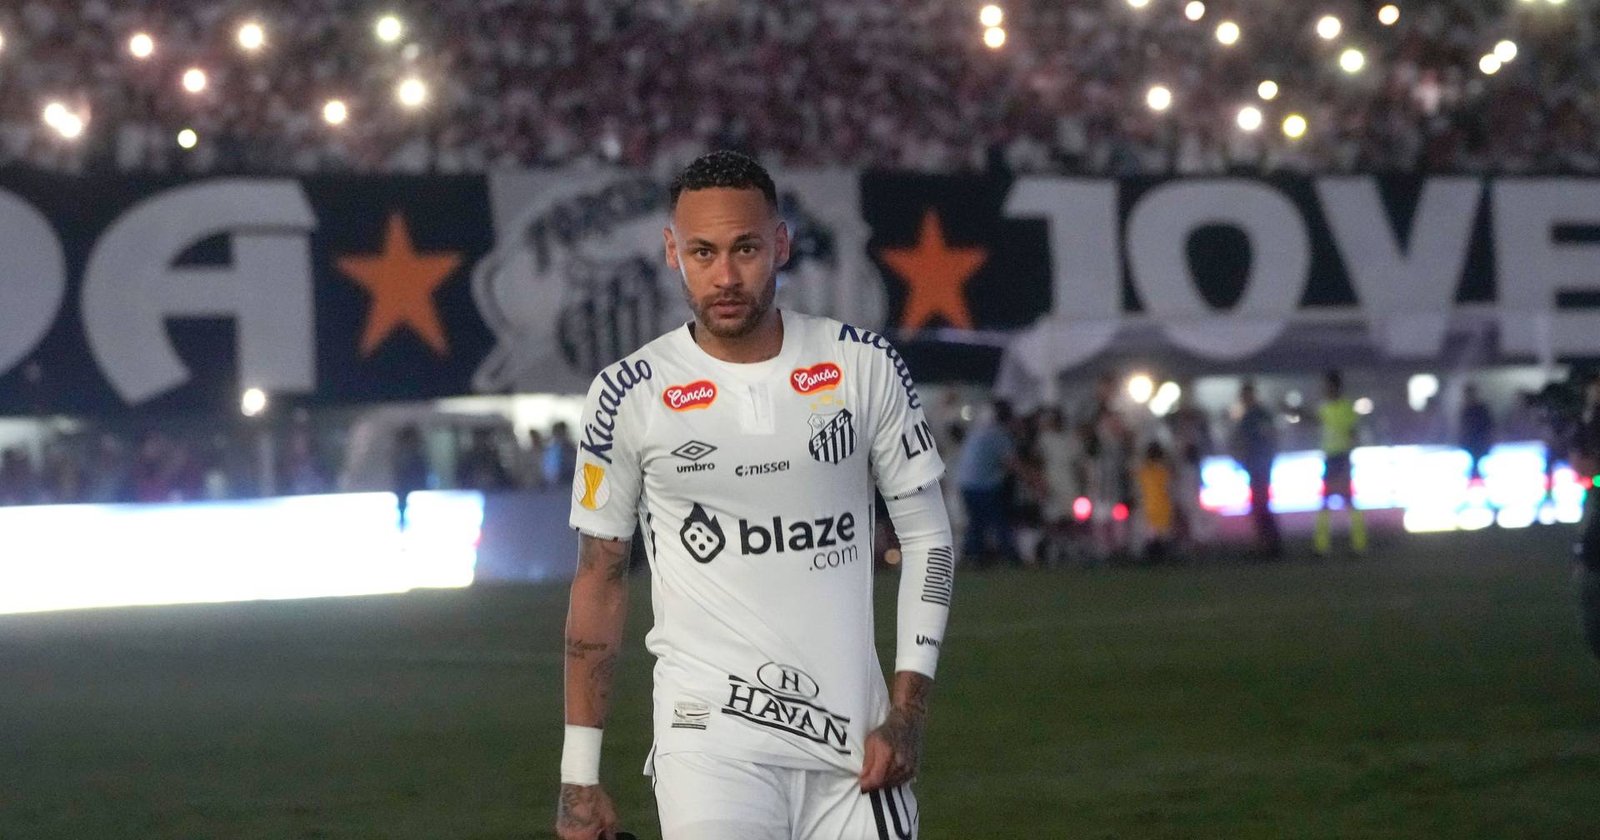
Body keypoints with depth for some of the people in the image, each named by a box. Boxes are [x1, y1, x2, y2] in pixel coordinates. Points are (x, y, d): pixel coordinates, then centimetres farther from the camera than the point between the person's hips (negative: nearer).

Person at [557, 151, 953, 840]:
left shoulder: (863, 366, 3)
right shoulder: (631, 396, 0)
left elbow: (926, 535, 9)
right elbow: (600, 578, 6)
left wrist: (906, 708, -1)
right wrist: (578, 775, 3)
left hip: (854, 737, 2)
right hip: (711, 743, -2)